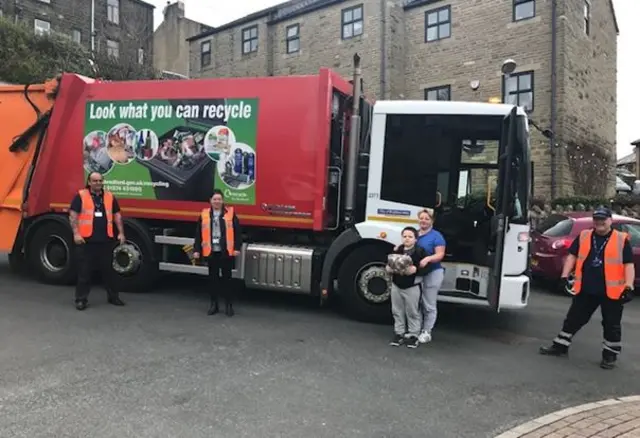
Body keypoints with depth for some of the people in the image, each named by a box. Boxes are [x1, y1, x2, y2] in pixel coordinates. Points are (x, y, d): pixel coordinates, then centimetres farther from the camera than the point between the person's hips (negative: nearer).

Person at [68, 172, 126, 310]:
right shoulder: (81, 196, 0)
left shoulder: (110, 196, 11)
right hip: (86, 240, -3)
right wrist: (76, 233, -14)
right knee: (84, 271, 2)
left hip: (105, 240, 4)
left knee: (108, 269, 12)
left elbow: (117, 215, 15)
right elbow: (73, 216, -4)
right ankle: (81, 299, 11)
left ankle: (113, 296, 22)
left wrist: (121, 233, 7)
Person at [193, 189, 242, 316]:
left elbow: (237, 232, -3)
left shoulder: (230, 213, -1)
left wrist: (237, 248, -9)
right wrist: (197, 250, 3)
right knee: (213, 279, 10)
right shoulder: (204, 214, 5)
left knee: (226, 278, 5)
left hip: (226, 252, -2)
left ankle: (229, 305, 14)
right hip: (211, 252, 2)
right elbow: (199, 234, 6)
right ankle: (214, 304, 21)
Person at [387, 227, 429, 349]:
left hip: (412, 287, -4)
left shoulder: (420, 251, -8)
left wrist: (415, 269, -26)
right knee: (397, 311, 12)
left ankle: (413, 335, 17)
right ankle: (399, 333, 24)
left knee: (413, 312, 5)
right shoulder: (396, 251, 6)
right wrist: (389, 268, -11)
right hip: (396, 286, 5)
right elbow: (388, 265, 11)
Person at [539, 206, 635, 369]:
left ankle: (610, 355, 24)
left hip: (612, 291, -2)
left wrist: (628, 287, -12)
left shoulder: (622, 239, -2)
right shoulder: (583, 236, 5)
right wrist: (565, 276, -2)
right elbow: (572, 256, 8)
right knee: (574, 318, 11)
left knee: (611, 325, 9)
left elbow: (629, 265, -3)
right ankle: (560, 346, 23)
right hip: (586, 289, 3)